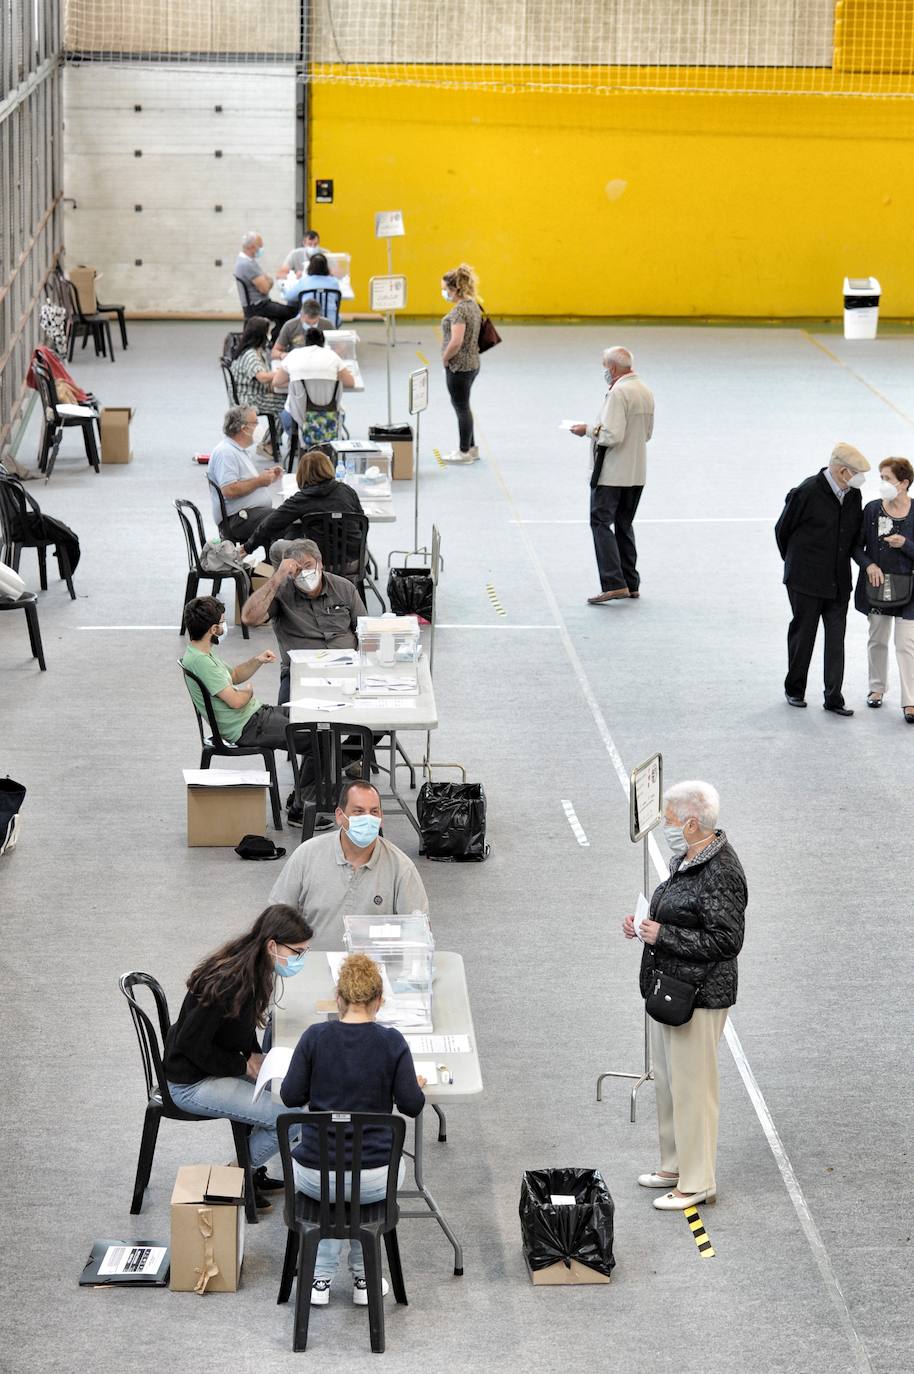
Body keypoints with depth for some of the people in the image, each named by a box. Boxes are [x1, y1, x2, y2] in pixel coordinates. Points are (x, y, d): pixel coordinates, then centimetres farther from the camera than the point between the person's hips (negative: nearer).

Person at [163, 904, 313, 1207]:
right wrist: (245, 1065, -15)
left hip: (220, 1066, 10)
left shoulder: (253, 971, 0)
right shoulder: (227, 983, -29)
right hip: (191, 1084, -10)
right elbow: (192, 1043, -25)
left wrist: (255, 1055, 0)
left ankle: (251, 1169, 17)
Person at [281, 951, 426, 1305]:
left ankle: (321, 1277, 29)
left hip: (316, 1178, 0)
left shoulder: (316, 1037, -7)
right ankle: (364, 1277, 32)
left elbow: (291, 1096, -1)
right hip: (373, 1180, 0)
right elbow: (411, 1105, -5)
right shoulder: (391, 1042, -8)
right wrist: (418, 1085, 18)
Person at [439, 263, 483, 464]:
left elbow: (456, 342, -28)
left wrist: (445, 358, -12)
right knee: (462, 406, 19)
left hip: (459, 366, -9)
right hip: (471, 364, 9)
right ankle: (471, 448, 27)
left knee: (461, 407, 2)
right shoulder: (473, 305, 9)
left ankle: (465, 452, 12)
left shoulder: (460, 309, -21)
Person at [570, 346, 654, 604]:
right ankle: (630, 584, 17)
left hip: (611, 473, -9)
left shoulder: (618, 392, -17)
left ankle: (614, 583, -17)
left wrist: (588, 430, -7)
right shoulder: (645, 391, 12)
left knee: (601, 522, -7)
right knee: (624, 525, 16)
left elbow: (612, 435, -24)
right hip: (637, 474, 9)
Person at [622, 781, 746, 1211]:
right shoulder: (686, 860, 9)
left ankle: (697, 1183, 8)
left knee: (691, 1086, -2)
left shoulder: (721, 873, -22)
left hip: (698, 995, -10)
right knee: (668, 1079, 20)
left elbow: (725, 941, -24)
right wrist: (643, 927, 5)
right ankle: (675, 1166, 33)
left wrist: (663, 936, -22)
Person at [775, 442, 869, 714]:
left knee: (836, 639, 2)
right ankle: (794, 689, 23)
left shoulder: (853, 496, 2)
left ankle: (834, 698, 6)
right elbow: (782, 530, -3)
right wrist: (795, 564, 8)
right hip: (806, 580, -5)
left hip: (838, 581, 5)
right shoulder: (806, 494, -16)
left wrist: (841, 563, 15)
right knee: (803, 635, 7)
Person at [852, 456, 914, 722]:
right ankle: (877, 688, 33)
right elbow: (857, 545, 4)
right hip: (876, 584, 3)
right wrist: (869, 565, -12)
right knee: (877, 640, 15)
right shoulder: (872, 509, -2)